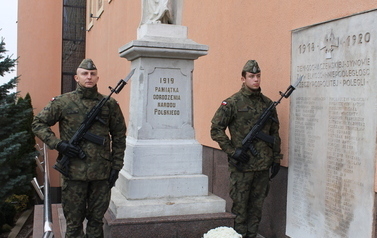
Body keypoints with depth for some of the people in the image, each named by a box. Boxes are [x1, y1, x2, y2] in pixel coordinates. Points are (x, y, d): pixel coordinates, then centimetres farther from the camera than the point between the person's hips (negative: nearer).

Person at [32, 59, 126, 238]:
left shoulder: (110, 104, 4)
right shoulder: (63, 102, 0)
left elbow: (119, 136, 8)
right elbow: (38, 123, 5)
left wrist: (116, 167, 3)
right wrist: (58, 144, -9)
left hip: (102, 173, 1)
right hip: (74, 171, -1)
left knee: (96, 219, 13)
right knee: (74, 221, 9)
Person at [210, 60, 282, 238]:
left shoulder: (268, 103, 8)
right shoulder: (232, 103, -7)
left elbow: (275, 133, 14)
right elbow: (216, 129, -7)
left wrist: (276, 159, 10)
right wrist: (232, 151, -12)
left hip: (263, 166, 5)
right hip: (242, 166, -4)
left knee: (257, 206, 13)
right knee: (240, 206, 5)